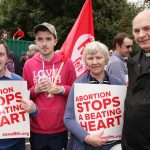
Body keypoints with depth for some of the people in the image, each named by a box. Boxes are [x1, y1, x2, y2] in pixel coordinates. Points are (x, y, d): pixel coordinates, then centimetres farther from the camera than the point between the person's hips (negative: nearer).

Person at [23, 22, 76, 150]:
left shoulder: (66, 62, -4)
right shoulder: (29, 64, -1)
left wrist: (62, 89, -14)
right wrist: (36, 90, -12)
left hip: (60, 129, -1)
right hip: (36, 129, 1)